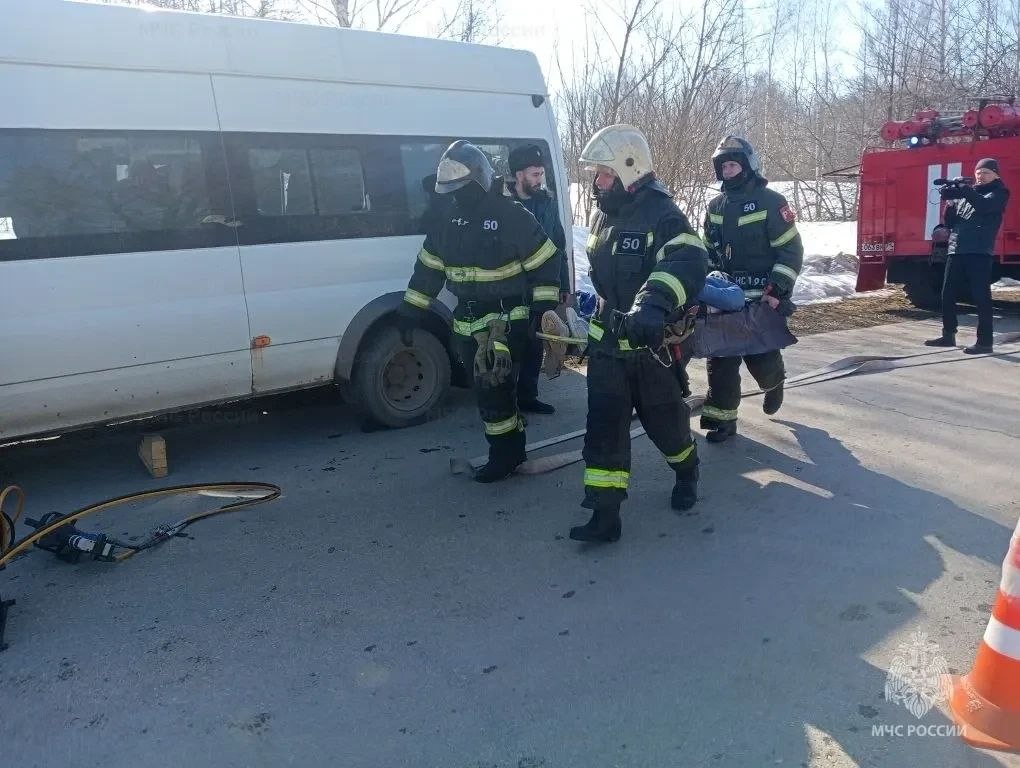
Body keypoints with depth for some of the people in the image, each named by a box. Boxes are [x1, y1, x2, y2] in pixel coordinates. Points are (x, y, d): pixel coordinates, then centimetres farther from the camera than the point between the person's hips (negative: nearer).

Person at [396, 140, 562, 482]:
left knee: (493, 387, -10)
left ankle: (504, 455, 5)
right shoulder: (447, 220, 8)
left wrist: (543, 307, -13)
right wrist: (410, 312, 10)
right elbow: (427, 269, 13)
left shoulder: (513, 217, -11)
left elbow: (545, 264, -7)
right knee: (487, 388, 11)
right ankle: (514, 448, 26)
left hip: (507, 319, -7)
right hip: (467, 322, 7)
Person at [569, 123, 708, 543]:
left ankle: (687, 471, 43)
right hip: (607, 342, 6)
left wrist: (653, 306, -51)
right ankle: (605, 514, 3)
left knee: (664, 421, 11)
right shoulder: (604, 216, 10)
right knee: (604, 427, 0)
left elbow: (688, 264, -36)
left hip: (652, 342, -6)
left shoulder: (662, 215, -17)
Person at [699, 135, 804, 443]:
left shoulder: (770, 202, -8)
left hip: (762, 298, -5)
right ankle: (722, 417, 6)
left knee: (760, 357, -3)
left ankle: (774, 380, 33)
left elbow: (791, 251, -9)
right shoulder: (715, 207, 10)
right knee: (720, 357, -2)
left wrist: (778, 290, -17)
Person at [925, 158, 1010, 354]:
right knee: (947, 295, 7)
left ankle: (985, 342, -6)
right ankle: (948, 336, 19)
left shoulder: (999, 193, 6)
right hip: (956, 251, 6)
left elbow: (985, 205, -17)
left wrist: (965, 192, -26)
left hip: (980, 252, -6)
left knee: (981, 297, -7)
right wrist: (950, 200, -4)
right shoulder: (965, 192, 20)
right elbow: (950, 222, 13)